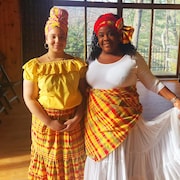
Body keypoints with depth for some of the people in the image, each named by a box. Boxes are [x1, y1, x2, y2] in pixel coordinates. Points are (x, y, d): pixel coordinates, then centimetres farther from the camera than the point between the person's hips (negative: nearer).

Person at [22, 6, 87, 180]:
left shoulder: (78, 64, -2)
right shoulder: (34, 66, -7)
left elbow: (84, 94, -1)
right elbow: (29, 98, -8)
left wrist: (77, 118, -13)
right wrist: (49, 122, -14)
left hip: (73, 121, 1)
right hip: (45, 122, -1)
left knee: (72, 161, 15)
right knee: (48, 160, 15)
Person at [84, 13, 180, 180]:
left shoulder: (133, 58, -7)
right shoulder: (92, 59, 5)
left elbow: (153, 83, -1)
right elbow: (84, 87, 13)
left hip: (123, 120, -4)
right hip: (96, 120, 4)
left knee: (121, 162, 7)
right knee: (99, 163, 15)